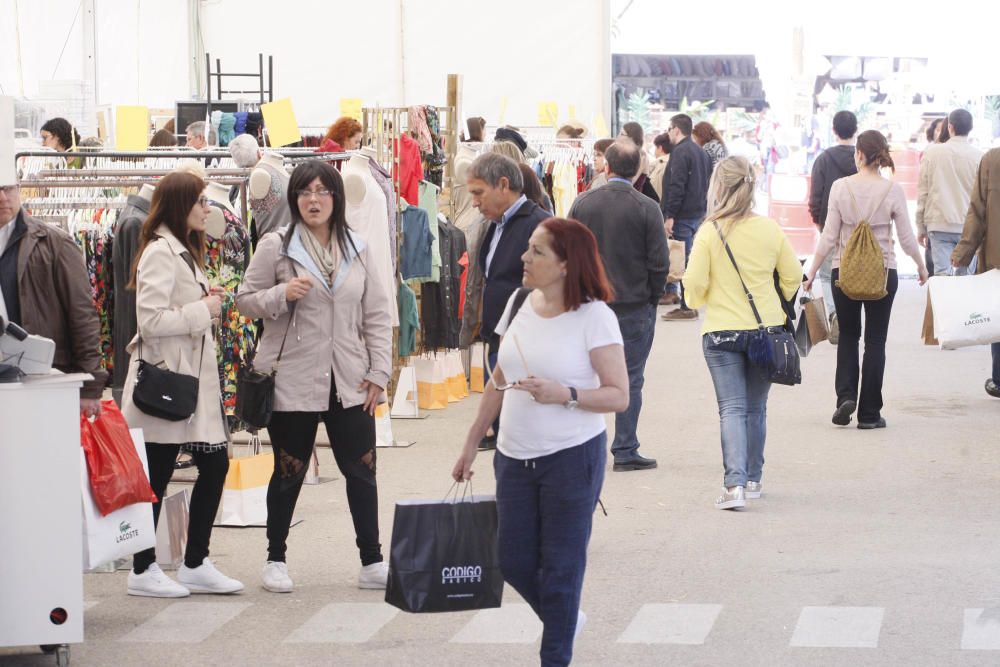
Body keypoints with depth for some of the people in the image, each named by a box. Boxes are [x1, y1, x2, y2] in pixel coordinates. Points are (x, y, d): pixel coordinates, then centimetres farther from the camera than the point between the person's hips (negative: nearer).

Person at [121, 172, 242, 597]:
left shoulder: (185, 251, 18)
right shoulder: (160, 252, -15)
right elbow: (151, 320, -23)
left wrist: (208, 303, 7)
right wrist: (204, 310, -14)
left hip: (194, 378, 10)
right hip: (165, 382, -10)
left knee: (215, 465, 8)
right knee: (158, 477, -1)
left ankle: (195, 565, 16)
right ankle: (143, 571, 9)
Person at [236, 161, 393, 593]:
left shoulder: (357, 249, 6)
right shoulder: (276, 246, -4)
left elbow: (377, 315, 8)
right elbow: (245, 301, 0)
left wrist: (378, 372, 2)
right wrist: (283, 294, -19)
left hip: (348, 384, 3)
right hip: (293, 382, -3)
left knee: (362, 471, 5)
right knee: (289, 473, 7)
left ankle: (372, 562, 15)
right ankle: (275, 560, 22)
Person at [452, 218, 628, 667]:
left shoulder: (593, 316, -13)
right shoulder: (520, 303, 5)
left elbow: (619, 395, -14)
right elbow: (500, 381, 15)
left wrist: (564, 394, -29)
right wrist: (471, 443, 16)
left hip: (572, 458, -6)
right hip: (515, 457, 6)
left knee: (560, 567, 1)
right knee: (514, 563, 11)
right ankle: (564, 622, 37)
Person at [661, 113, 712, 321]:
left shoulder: (680, 152, -13)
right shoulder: (701, 152, 16)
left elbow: (677, 186, -20)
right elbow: (707, 184, 19)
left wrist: (670, 216, -20)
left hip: (683, 216, -9)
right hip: (697, 214, 9)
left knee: (683, 259, -6)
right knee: (689, 259, 14)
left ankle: (687, 307, -6)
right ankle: (689, 304, 16)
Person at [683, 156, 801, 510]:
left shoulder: (710, 232, -12)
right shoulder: (770, 229, -2)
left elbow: (695, 282, -11)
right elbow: (793, 276, 6)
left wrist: (700, 301, 12)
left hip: (722, 332, -3)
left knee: (732, 408, -3)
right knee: (756, 407, 17)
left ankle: (735, 483, -18)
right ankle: (753, 479, 25)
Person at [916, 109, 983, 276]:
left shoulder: (932, 152, 1)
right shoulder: (979, 157, -2)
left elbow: (922, 192, 5)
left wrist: (921, 227, 13)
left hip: (939, 225, 0)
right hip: (969, 227, 0)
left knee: (941, 274, -4)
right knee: (966, 276, 6)